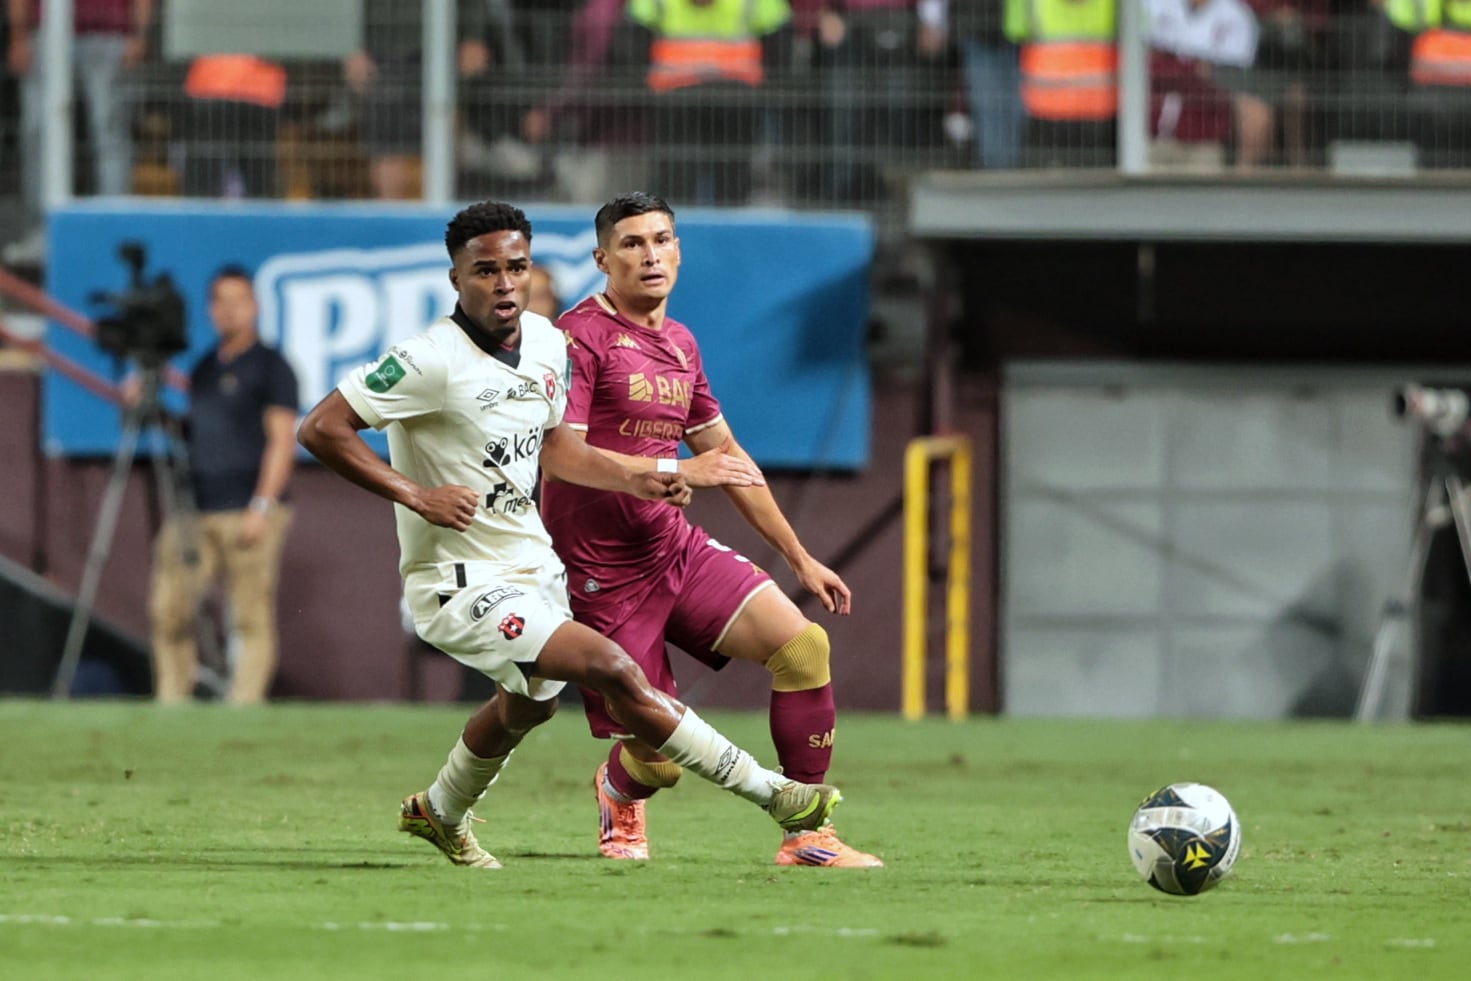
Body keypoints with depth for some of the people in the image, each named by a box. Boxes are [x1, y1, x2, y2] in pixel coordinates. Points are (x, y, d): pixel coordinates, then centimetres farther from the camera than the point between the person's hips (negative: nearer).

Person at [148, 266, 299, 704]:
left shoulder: (270, 366, 0)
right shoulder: (204, 368, 20)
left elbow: (282, 442, -7)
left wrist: (262, 507, -16)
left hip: (249, 514, -7)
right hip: (196, 512, 7)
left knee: (253, 619, -7)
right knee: (168, 610, -1)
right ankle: (172, 705, 4)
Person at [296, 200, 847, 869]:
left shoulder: (545, 342, 2)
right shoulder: (432, 360, -23)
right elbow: (321, 430, -24)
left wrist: (636, 482, 3)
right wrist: (414, 495, -28)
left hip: (531, 560, 9)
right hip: (464, 583, -9)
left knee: (529, 703, 31)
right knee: (613, 670, -21)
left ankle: (440, 813, 58)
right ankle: (770, 793, -15)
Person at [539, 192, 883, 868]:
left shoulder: (679, 343, 12)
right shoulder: (580, 337, -12)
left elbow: (726, 455, 23)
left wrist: (799, 557, 23)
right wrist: (677, 471, -26)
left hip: (677, 550, 7)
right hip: (603, 575, -7)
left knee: (803, 645, -14)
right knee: (659, 762, -8)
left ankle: (807, 837, -5)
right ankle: (620, 794, 33)